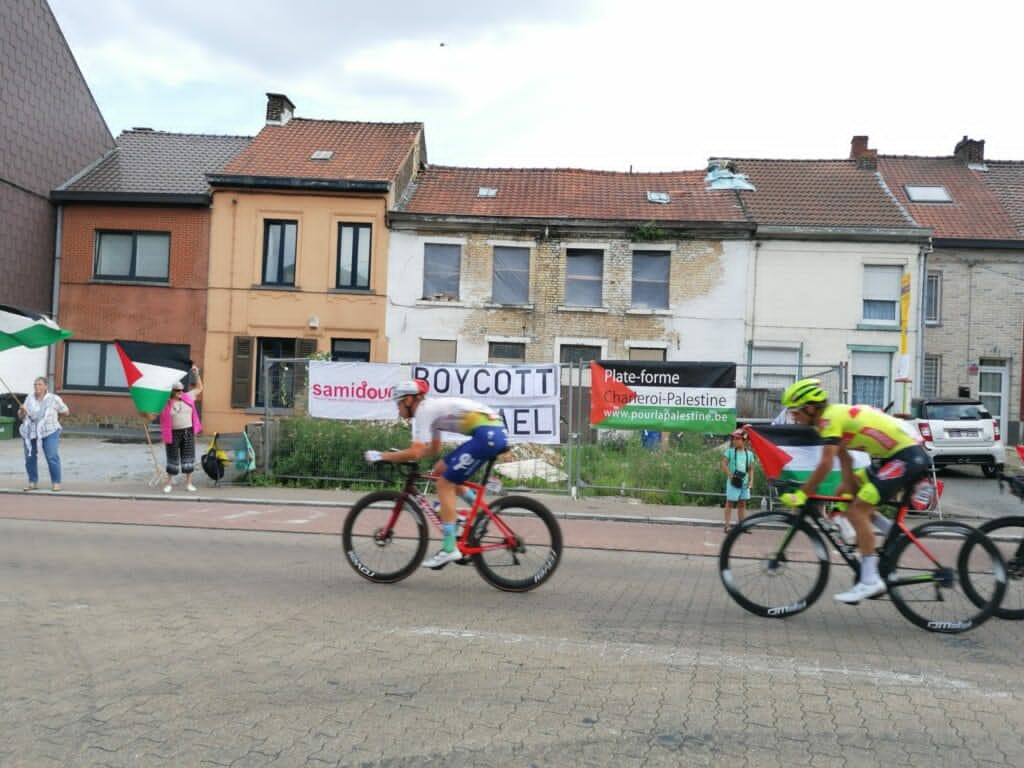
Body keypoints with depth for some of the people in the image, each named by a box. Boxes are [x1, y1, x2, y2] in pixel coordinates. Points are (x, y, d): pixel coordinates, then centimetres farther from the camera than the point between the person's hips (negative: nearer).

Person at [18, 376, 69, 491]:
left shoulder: (54, 398, -6)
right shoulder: (29, 398, 2)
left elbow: (66, 412, 4)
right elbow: (21, 415, 3)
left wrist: (51, 414, 7)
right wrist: (22, 410, -17)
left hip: (49, 432, -4)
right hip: (31, 432, 4)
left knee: (52, 458, -11)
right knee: (30, 458, 5)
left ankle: (56, 483, -2)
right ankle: (33, 482, 19)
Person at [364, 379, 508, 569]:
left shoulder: (423, 410, -4)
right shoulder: (432, 408, 24)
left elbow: (415, 453, -13)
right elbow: (434, 449, 34)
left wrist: (382, 456, -1)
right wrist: (399, 454, 28)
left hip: (487, 435, -10)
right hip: (496, 432, 10)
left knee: (444, 485, -4)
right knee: (441, 469, 18)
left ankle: (449, 549, -4)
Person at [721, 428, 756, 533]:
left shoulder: (749, 453, 6)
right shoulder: (730, 451, -2)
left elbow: (751, 469, 10)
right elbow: (724, 464, -7)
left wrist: (751, 480, -2)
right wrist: (730, 475, -16)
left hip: (744, 482, 4)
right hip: (733, 481, -4)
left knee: (742, 504, 11)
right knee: (730, 503, -1)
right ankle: (727, 526, 0)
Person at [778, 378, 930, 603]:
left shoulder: (830, 418, -16)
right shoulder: (835, 414, 14)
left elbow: (825, 464, -24)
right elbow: (845, 458, 11)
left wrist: (800, 495, -18)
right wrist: (848, 490, 2)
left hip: (908, 457, -10)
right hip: (894, 456, 10)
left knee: (857, 510, -14)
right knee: (846, 492, 14)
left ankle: (870, 580, -12)